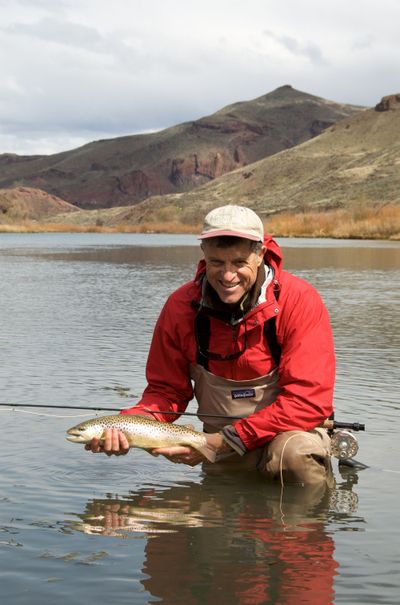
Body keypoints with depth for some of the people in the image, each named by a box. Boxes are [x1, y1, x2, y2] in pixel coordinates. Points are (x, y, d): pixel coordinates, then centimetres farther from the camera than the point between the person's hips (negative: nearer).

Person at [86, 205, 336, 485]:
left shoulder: (299, 301, -18)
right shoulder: (181, 306, -7)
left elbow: (309, 401, -22)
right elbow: (166, 390, 1)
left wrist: (226, 440, -23)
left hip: (291, 433, -3)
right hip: (221, 456, 4)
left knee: (295, 451, -32)